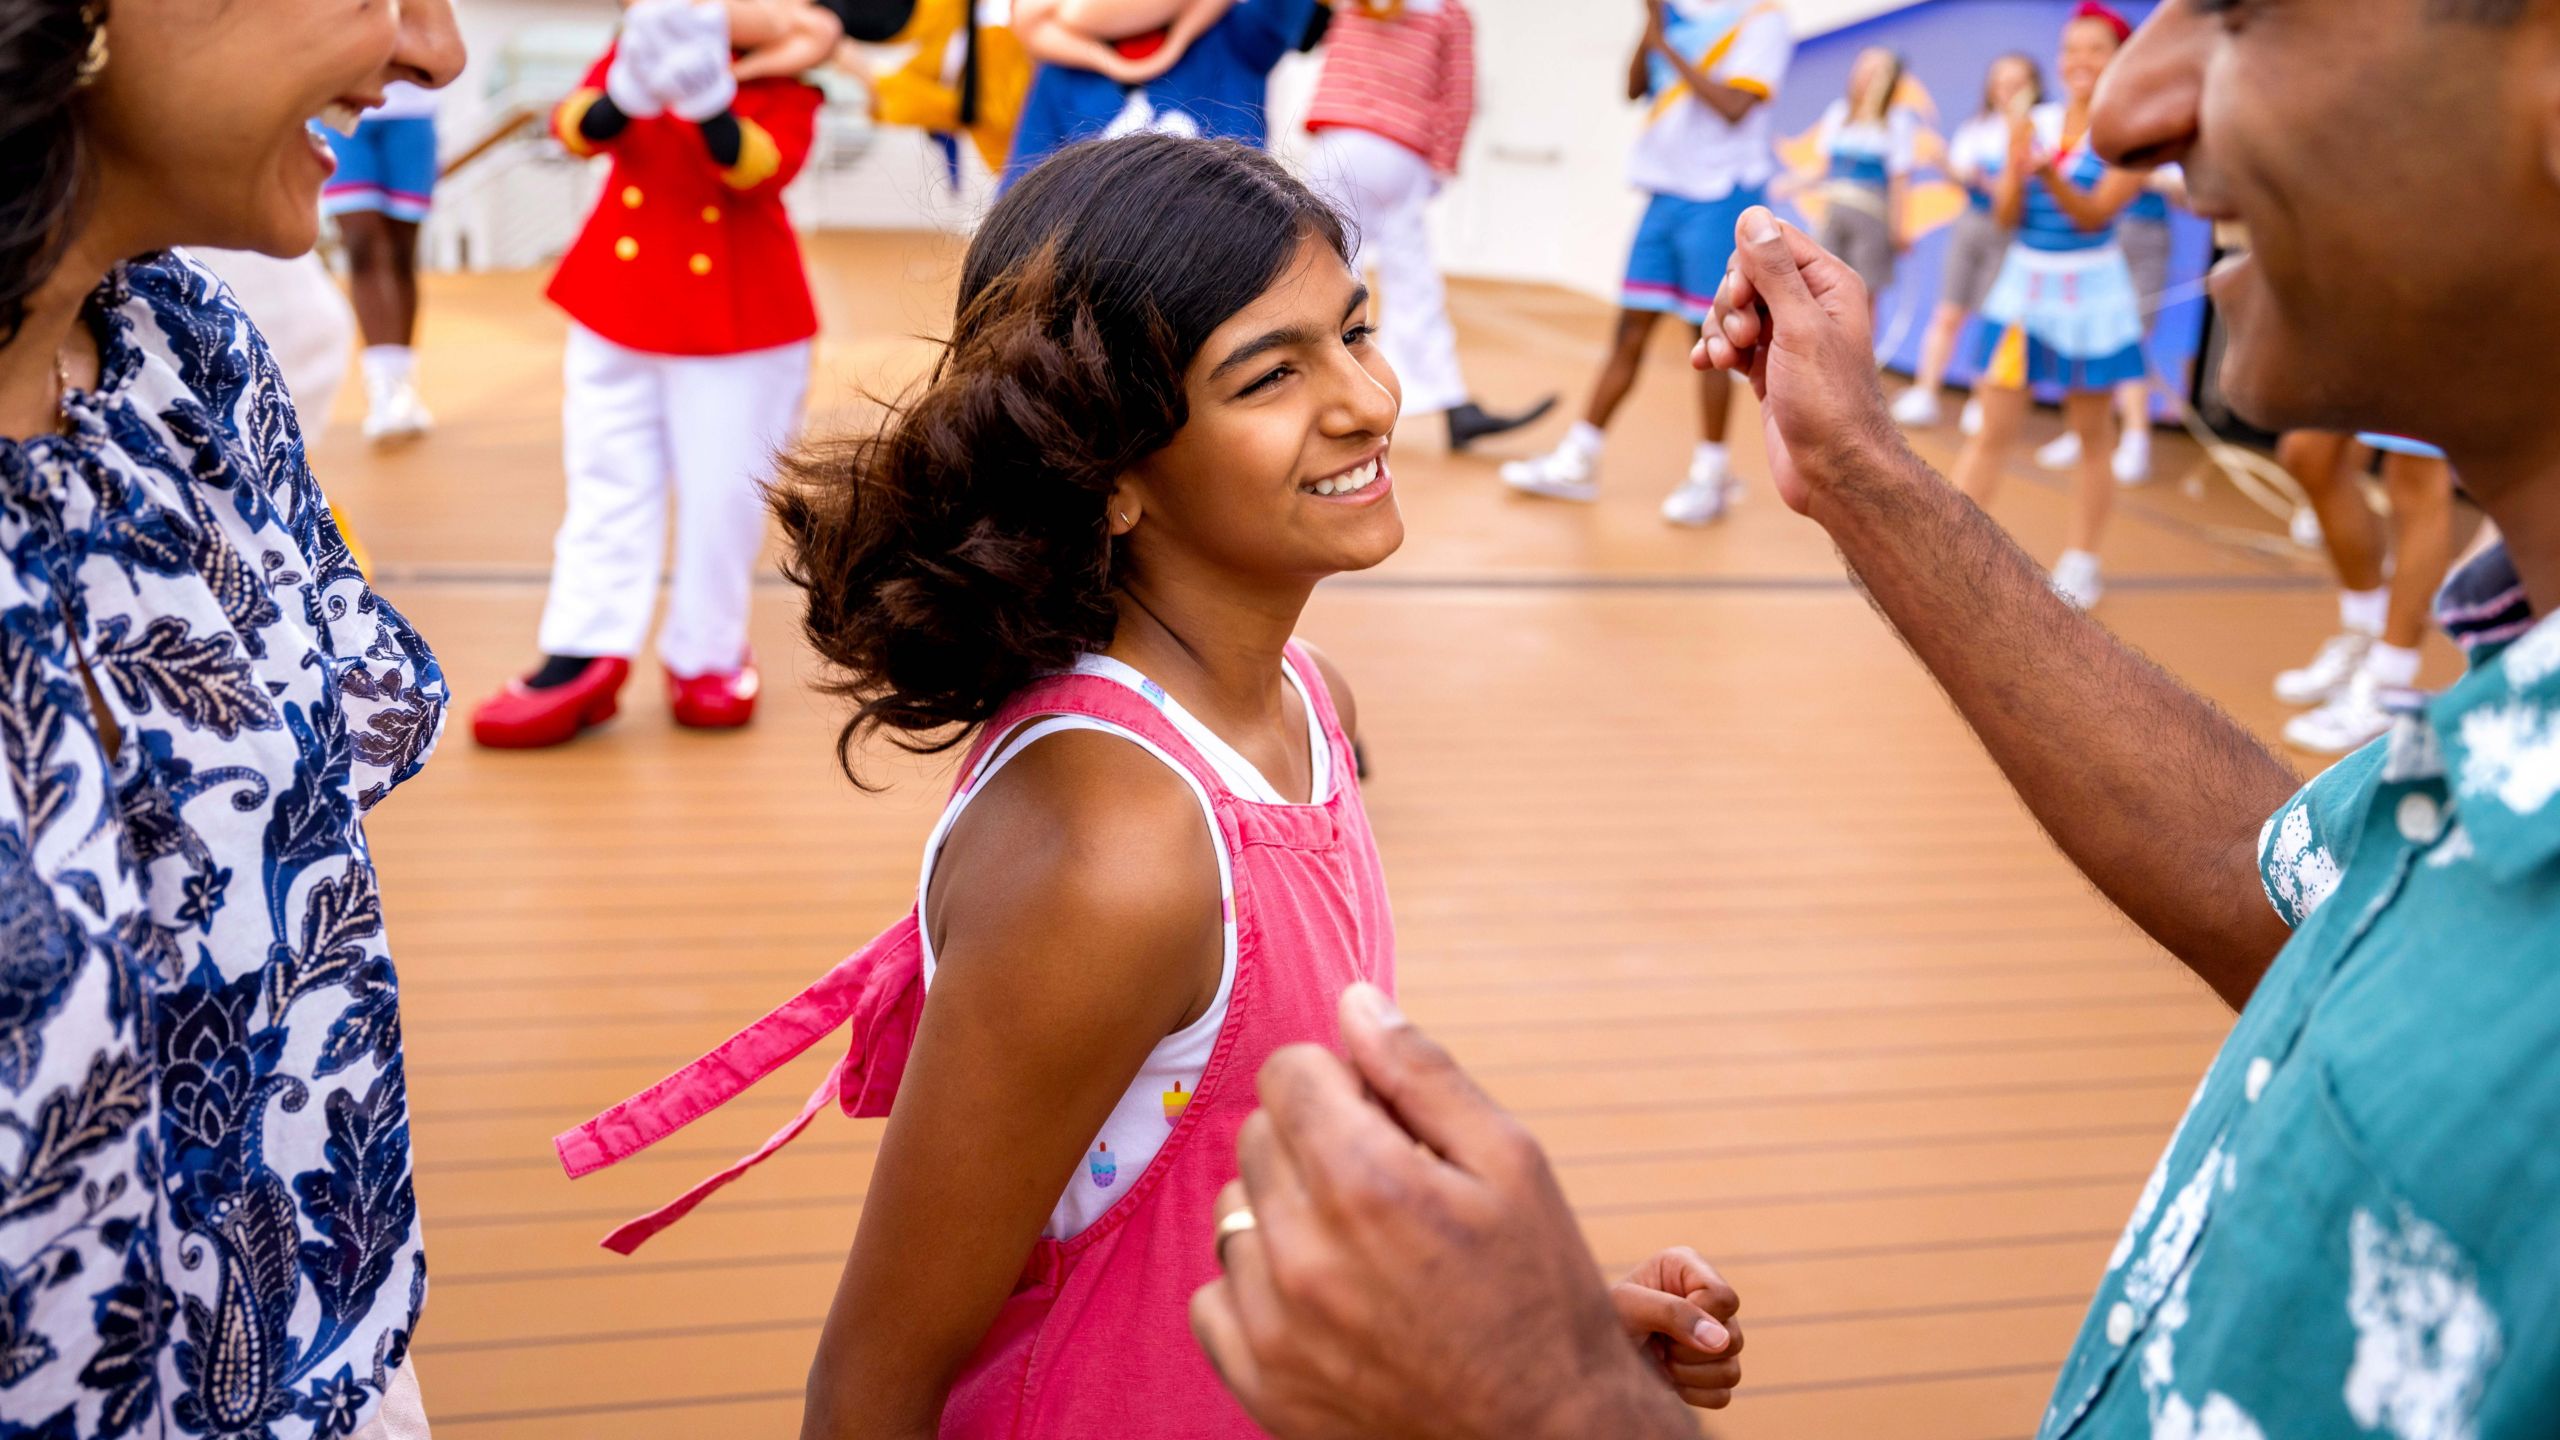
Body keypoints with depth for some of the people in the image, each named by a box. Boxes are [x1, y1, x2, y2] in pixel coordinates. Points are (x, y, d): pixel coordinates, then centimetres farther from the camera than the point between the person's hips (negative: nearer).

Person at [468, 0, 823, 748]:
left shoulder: (782, 84, -5)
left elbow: (765, 166, -24)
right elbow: (577, 127, -13)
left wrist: (710, 103, -43)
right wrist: (628, 94, -35)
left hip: (738, 319, -3)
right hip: (619, 308, 3)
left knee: (722, 493, 3)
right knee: (607, 483, 5)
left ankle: (706, 657, 17)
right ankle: (584, 656, 9)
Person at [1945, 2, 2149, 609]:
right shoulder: (2032, 125, 2)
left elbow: (2094, 213, -14)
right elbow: (2007, 216, 0)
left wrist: (2050, 175, -30)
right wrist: (2018, 171, -20)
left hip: (2090, 290, -2)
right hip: (2022, 285, 2)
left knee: (2091, 435, 8)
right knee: (1992, 429, 2)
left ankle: (2080, 565, 19)